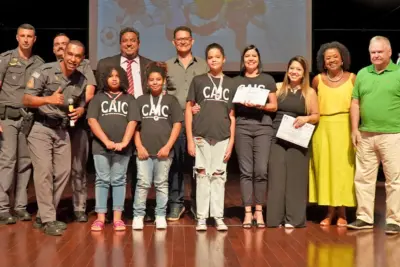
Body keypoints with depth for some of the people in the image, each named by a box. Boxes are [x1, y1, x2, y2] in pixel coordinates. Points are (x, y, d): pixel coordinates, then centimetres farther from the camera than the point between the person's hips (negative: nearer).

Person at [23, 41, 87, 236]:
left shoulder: (82, 80, 6)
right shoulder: (45, 71, -11)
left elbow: (81, 104, 19)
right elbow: (26, 99, -13)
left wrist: (80, 111, -6)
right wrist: (49, 99, -31)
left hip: (63, 130, 6)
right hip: (41, 128, -6)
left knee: (63, 172, 3)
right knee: (44, 172, -13)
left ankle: (43, 216, 15)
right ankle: (48, 220, -6)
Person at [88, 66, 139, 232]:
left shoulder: (129, 99, 12)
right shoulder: (98, 98, 11)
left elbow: (132, 122, 1)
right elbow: (92, 120, -2)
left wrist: (124, 142, -12)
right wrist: (106, 141, -13)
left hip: (122, 148, 0)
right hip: (101, 146, 0)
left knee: (119, 181, 3)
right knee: (102, 180, 1)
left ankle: (117, 218, 6)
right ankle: (100, 217, 4)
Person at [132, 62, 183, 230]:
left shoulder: (171, 100, 6)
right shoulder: (141, 100, 10)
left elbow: (177, 125, 2)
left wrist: (168, 146, -6)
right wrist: (139, 146, -3)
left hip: (164, 151, 0)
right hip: (144, 150, 1)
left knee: (161, 184, 6)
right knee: (143, 183, -1)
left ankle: (160, 216, 13)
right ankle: (138, 215, 6)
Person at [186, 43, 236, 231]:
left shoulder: (230, 84, 9)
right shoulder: (198, 81, 4)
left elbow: (232, 115, 9)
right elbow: (188, 109, 3)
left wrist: (231, 141, 2)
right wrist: (190, 139, -4)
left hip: (222, 137, 1)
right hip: (201, 136, -1)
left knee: (219, 177, 6)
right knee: (202, 176, 2)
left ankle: (218, 217, 12)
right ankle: (201, 217, 8)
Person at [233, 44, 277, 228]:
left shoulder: (268, 79, 11)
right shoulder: (236, 81, 13)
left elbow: (274, 106, 8)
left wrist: (259, 105, -10)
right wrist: (242, 104, -8)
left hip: (263, 128, 0)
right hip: (242, 128, 1)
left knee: (261, 171, -6)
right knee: (246, 171, -1)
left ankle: (259, 211, 7)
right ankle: (247, 212, 5)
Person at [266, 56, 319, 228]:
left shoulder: (309, 93, 5)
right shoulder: (278, 88, 8)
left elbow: (316, 116, 6)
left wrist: (306, 118, -12)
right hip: (277, 137, 1)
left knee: (295, 177, 2)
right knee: (276, 176, -1)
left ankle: (293, 219, 10)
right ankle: (276, 218, 6)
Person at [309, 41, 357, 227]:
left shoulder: (352, 78, 1)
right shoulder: (317, 80, 5)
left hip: (344, 128, -1)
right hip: (323, 128, 2)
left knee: (343, 168, 1)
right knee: (325, 167, 4)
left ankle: (342, 212, 12)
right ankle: (330, 211, 14)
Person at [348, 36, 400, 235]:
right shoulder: (362, 74, 11)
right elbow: (355, 103, 12)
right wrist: (355, 129, 5)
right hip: (365, 135, 4)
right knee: (363, 178, 8)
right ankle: (364, 218, 19)